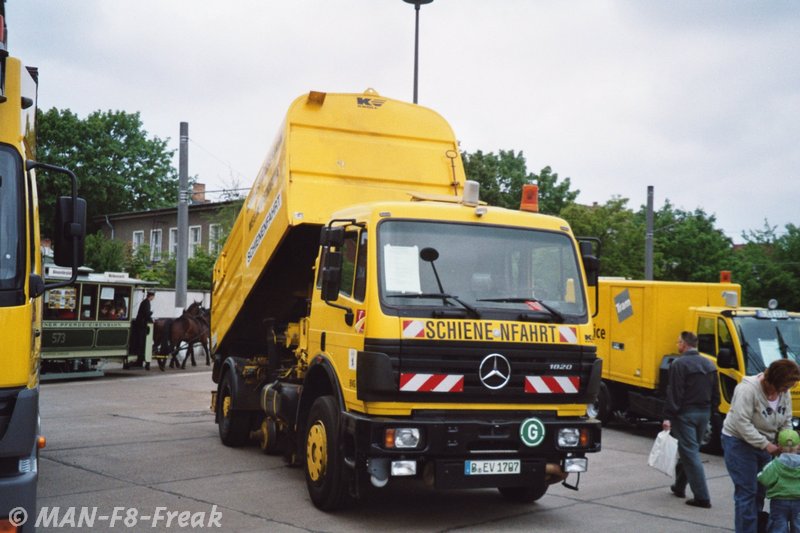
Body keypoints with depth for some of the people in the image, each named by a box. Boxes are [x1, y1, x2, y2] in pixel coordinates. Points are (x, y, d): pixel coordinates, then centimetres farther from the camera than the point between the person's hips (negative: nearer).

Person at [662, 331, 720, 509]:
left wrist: (668, 417, -15)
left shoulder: (679, 364, -14)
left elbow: (674, 394, -17)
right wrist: (710, 413, 19)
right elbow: (715, 394, 13)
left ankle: (702, 497, -9)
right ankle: (679, 486, 32)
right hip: (704, 413, 7)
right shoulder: (709, 365, 10)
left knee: (690, 454, -5)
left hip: (685, 414, -7)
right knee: (688, 450, 20)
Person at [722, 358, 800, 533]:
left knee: (760, 490, 12)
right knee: (746, 491, -8)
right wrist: (766, 444, -26)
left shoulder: (784, 393, -2)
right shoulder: (748, 389, -25)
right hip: (739, 442, -7)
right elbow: (742, 423, -27)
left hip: (763, 444, 7)